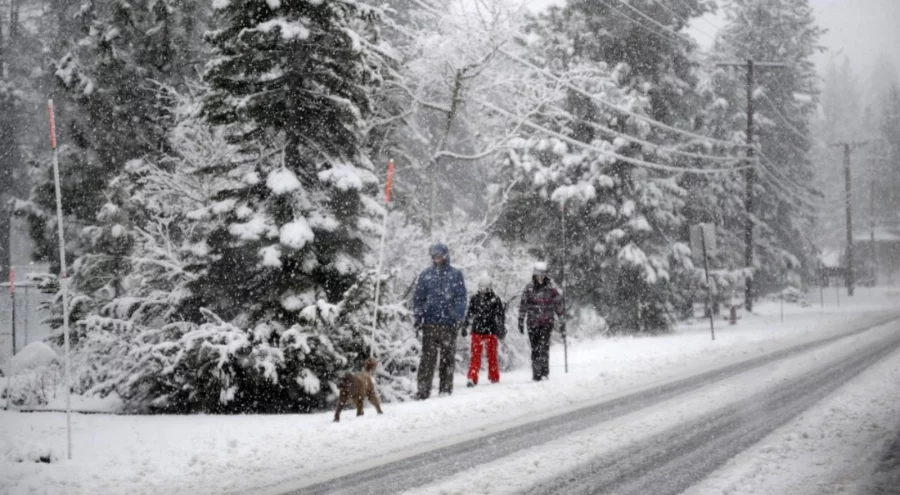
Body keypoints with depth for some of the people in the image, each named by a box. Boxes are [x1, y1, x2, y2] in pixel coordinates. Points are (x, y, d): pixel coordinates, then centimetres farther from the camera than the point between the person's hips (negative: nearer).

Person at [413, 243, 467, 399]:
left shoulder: (456, 275, 5)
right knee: (427, 358, -3)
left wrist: (458, 319, -8)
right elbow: (418, 298, 11)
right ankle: (423, 390, -3)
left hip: (449, 323, -1)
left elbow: (461, 298, 2)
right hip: (429, 323, 1)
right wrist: (418, 318, 3)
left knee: (448, 358, 4)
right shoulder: (426, 275, 10)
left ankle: (446, 389, 10)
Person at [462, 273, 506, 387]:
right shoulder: (474, 299, 7)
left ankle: (494, 377, 19)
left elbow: (501, 316, 2)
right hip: (477, 332, 1)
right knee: (475, 356, -5)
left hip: (491, 332, -1)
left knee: (492, 356, 8)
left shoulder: (495, 300, 0)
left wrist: (501, 329, -5)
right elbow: (469, 315, 17)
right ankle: (472, 378, -8)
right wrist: (465, 326, 15)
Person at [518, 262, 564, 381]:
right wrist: (521, 321, 6)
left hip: (547, 322, -2)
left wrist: (562, 322, 6)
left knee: (544, 347, -15)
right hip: (533, 323, 2)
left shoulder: (551, 289, 3)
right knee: (535, 348, 2)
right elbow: (523, 305, 10)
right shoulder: (529, 288, 6)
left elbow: (558, 305, 7)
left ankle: (544, 371, -14)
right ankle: (536, 373, 7)